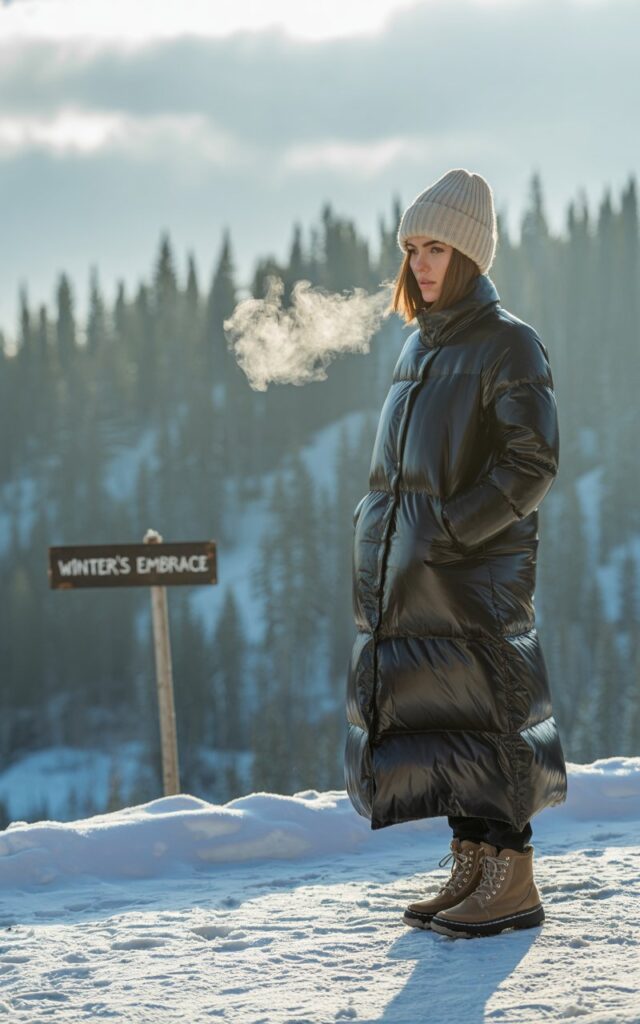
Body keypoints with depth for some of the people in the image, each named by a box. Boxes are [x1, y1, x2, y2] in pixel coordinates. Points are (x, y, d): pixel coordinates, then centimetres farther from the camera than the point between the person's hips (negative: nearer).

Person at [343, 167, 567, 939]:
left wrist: (453, 530, -18)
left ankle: (513, 882, 0)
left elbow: (533, 462, -13)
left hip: (476, 573, -7)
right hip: (409, 577, 8)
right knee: (435, 719, 8)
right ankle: (471, 869, 15)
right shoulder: (418, 348, 16)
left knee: (483, 714, -6)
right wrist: (376, 534, 10)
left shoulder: (509, 345, -7)